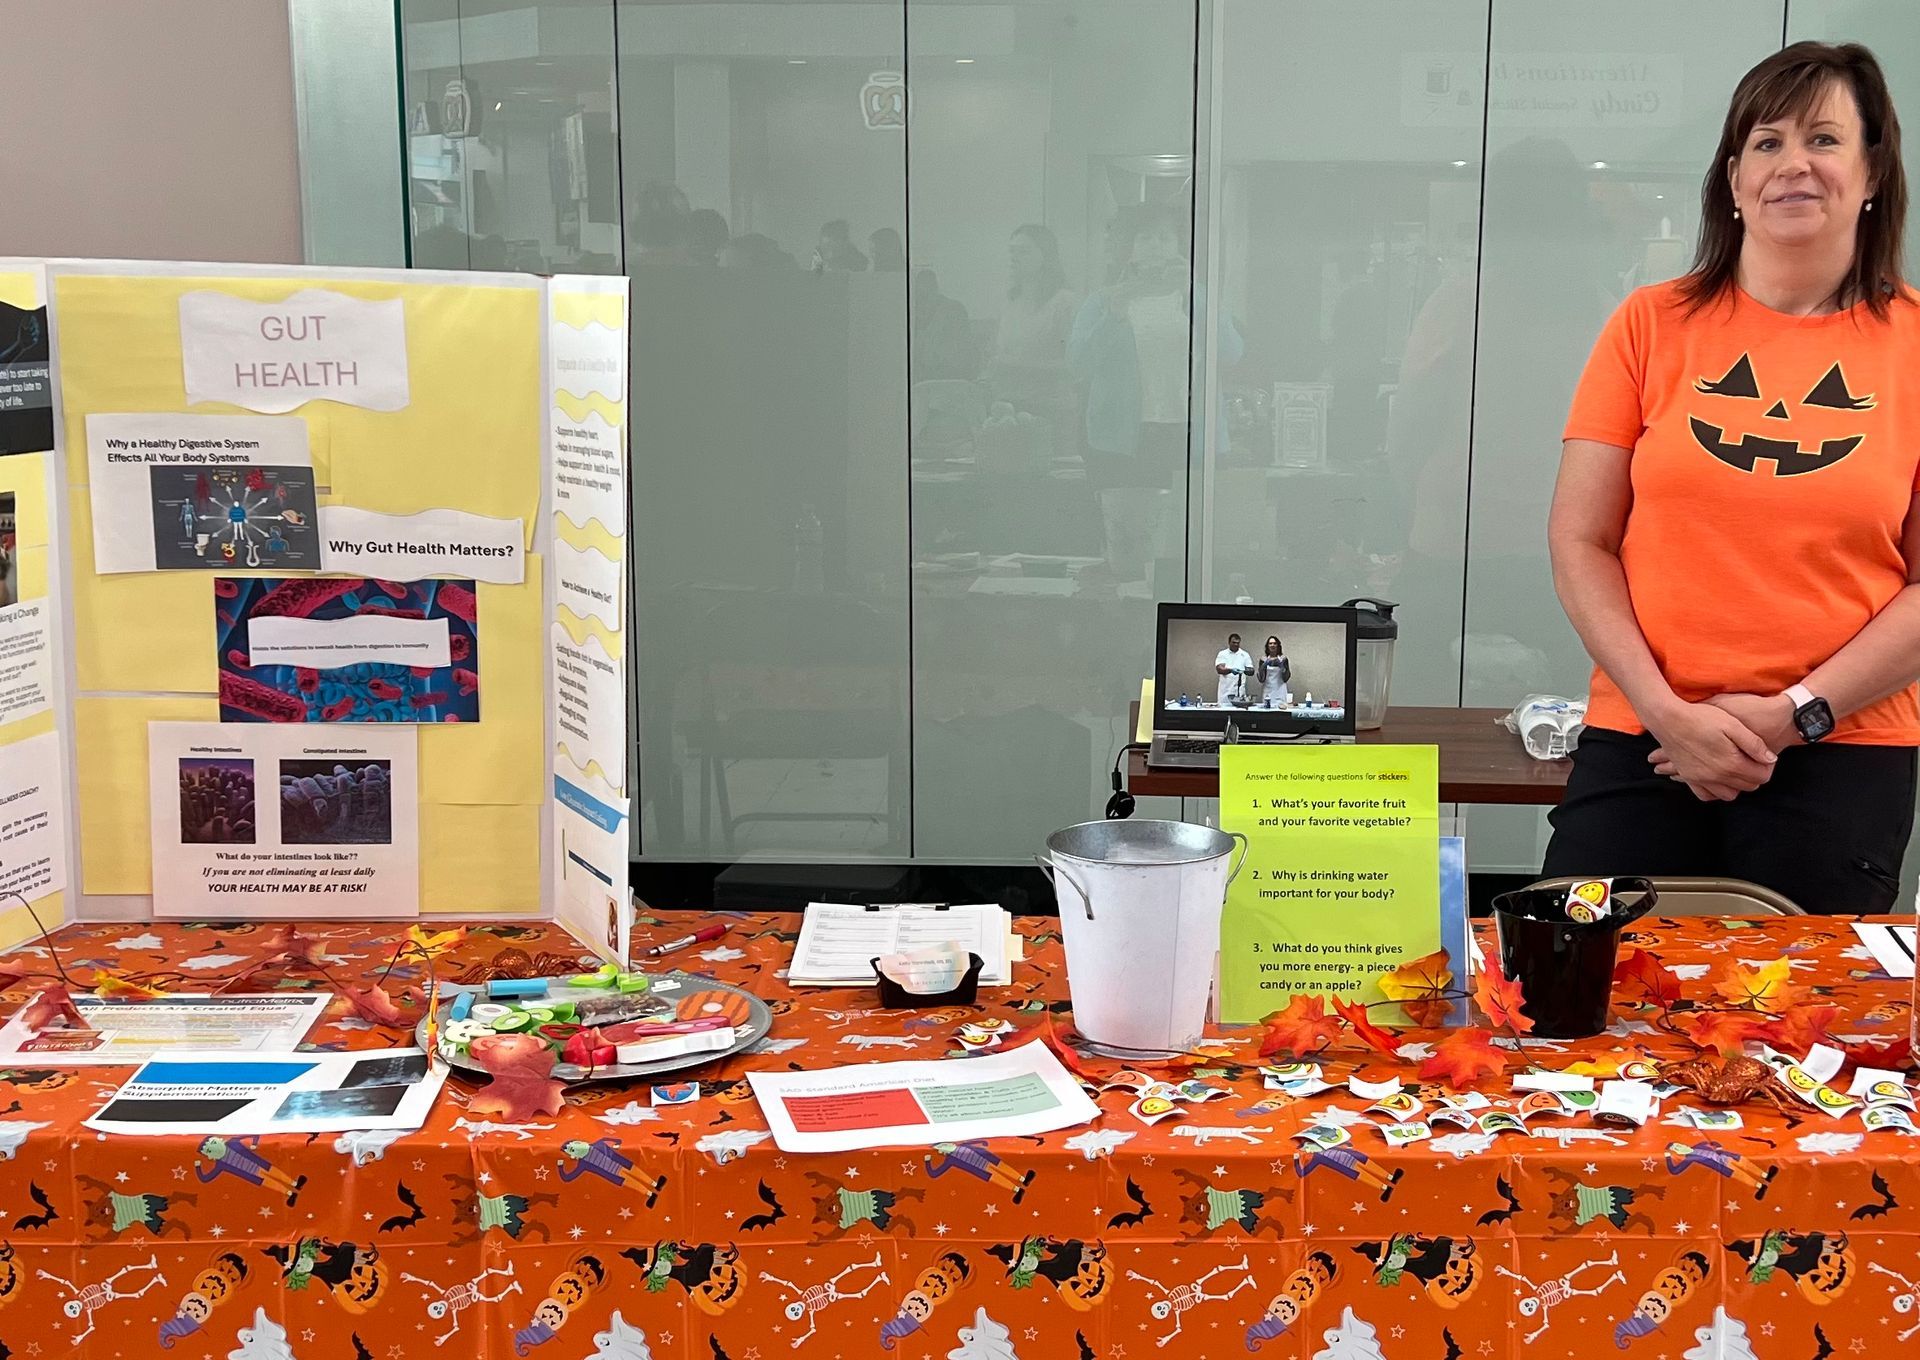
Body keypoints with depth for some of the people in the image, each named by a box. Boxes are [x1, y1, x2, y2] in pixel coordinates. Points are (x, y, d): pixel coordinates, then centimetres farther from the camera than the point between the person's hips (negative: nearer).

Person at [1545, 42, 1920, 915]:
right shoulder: (1654, 324, 4)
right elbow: (1579, 542, 1)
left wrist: (1795, 713, -10)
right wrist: (1668, 712, -8)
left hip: (1842, 754, 0)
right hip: (1640, 742, 0)